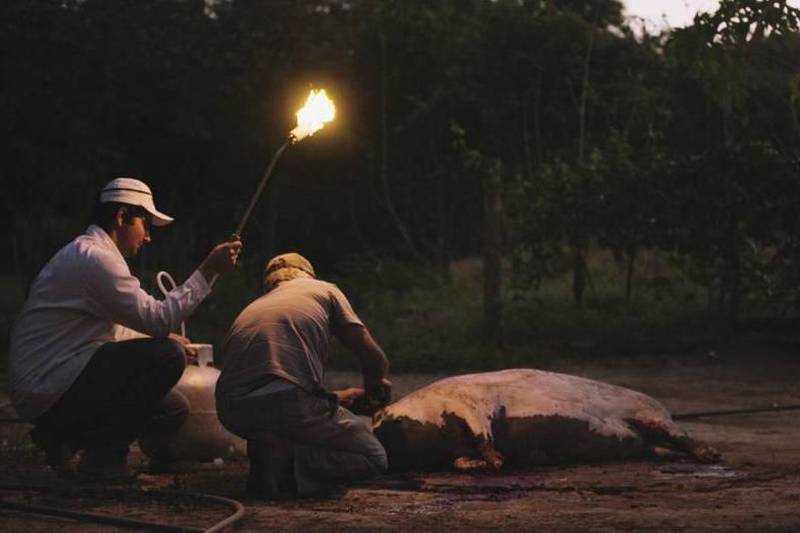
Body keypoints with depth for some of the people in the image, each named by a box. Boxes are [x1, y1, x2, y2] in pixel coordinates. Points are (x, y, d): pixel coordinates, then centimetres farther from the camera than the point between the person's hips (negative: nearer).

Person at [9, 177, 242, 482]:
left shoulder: (85, 254, 18)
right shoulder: (95, 258, -16)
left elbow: (107, 332, 25)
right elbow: (156, 318, -21)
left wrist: (165, 337, 16)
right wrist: (207, 271, -17)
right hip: (46, 390, -11)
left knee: (174, 411, 12)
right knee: (167, 355, -20)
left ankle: (63, 438, 9)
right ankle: (103, 458, -11)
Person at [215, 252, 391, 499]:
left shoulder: (250, 310, 34)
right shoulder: (324, 290, 23)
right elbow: (374, 357, 14)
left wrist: (337, 397, 55)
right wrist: (374, 386, 39)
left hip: (231, 413, 5)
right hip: (289, 403, -5)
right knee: (373, 458, 13)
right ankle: (287, 459, -12)